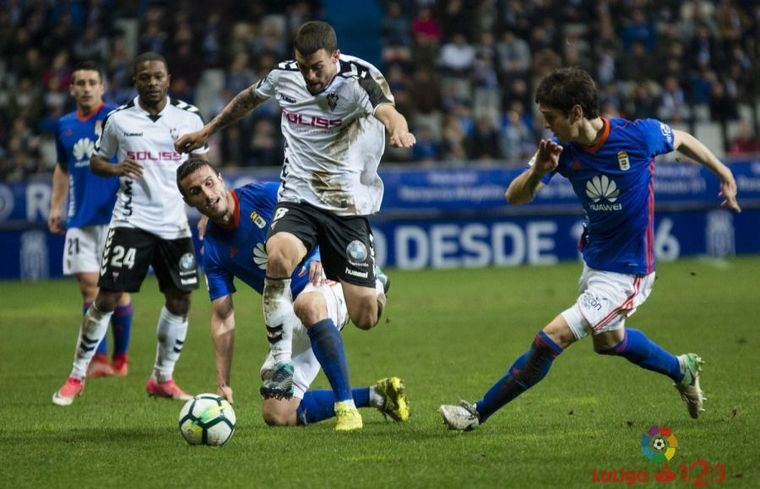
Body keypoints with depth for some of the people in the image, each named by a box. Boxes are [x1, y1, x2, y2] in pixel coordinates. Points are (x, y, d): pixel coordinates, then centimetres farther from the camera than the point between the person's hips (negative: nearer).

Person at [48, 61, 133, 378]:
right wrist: (55, 206, 15)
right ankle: (99, 358, -3)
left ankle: (120, 358, 11)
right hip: (79, 219, 4)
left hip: (114, 216, -4)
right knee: (89, 287, -4)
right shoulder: (64, 126, 12)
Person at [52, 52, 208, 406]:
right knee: (106, 298, -7)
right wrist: (116, 169, -13)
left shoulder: (188, 117, 3)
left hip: (175, 223, 3)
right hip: (131, 221, -3)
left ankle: (162, 379, 20)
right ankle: (76, 377, 3)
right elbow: (96, 161, 10)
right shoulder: (119, 119, -1)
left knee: (179, 301, 4)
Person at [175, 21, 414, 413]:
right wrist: (208, 130, 31)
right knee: (278, 257, -33)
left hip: (349, 207, -2)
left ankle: (375, 287, 38)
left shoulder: (359, 77, -16)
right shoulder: (283, 76, -2)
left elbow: (387, 109, -38)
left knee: (364, 318, -3)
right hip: (298, 200, 2)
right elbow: (249, 99, 21)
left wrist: (398, 128, -62)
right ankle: (282, 366, -21)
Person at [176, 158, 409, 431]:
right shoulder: (212, 250, 0)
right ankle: (375, 395, 4)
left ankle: (346, 406, -36)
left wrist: (320, 257, -24)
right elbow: (222, 318, 0)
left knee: (307, 305, -43)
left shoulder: (265, 194, -9)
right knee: (276, 414, -10)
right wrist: (222, 384, -7)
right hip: (291, 316, 5)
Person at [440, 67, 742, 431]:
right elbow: (515, 197, -15)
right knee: (607, 340, 30)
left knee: (551, 338, -14)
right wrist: (538, 171, -35)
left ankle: (480, 412, -1)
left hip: (626, 272, -7)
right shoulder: (562, 149, -12)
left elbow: (683, 141, -2)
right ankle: (682, 370, 53)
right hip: (594, 261, 7)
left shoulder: (639, 134, -23)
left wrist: (725, 176, 7)